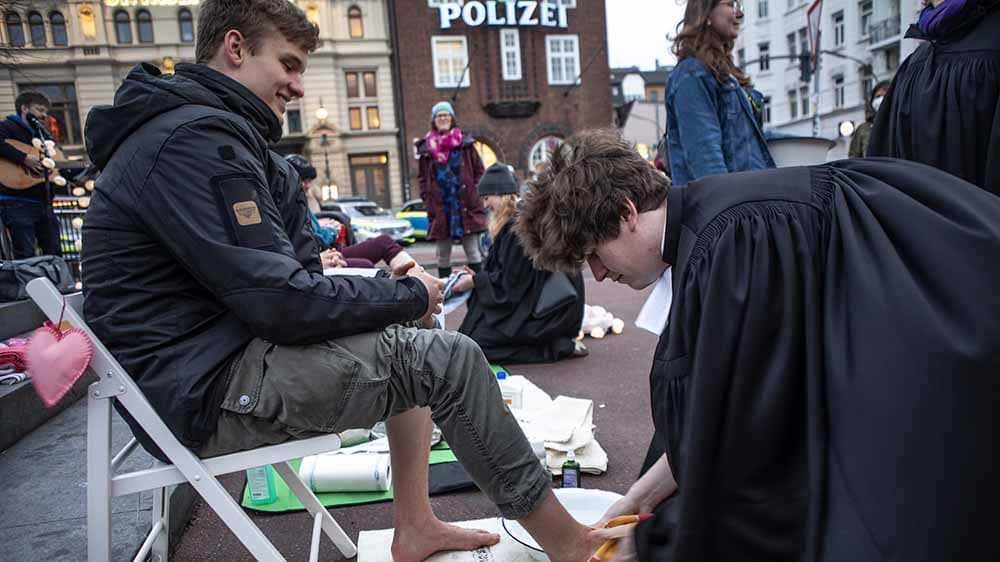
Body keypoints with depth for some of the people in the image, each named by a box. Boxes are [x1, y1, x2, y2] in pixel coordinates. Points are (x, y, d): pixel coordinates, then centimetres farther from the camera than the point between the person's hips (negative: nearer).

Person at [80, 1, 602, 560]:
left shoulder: (208, 131, 15)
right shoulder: (193, 137, -18)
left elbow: (286, 276, 8)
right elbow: (282, 302, -24)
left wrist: (398, 290, -6)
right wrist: (409, 296, -11)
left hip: (221, 359, 10)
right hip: (206, 395, -10)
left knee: (409, 341, 14)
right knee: (445, 357, -14)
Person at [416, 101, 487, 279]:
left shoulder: (465, 143, 4)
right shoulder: (426, 148, 7)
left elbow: (479, 171, 7)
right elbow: (422, 178, 12)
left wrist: (474, 195, -2)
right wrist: (428, 200, 1)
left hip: (466, 207, -1)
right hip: (440, 210, 1)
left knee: (473, 253, 1)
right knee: (443, 256, 8)